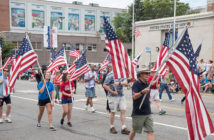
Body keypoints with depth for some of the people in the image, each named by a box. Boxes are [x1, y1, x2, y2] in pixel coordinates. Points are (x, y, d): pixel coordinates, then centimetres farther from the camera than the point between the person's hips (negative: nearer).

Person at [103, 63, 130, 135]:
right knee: (113, 112, 4)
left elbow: (126, 83, -1)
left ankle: (123, 128, 5)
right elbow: (104, 85, -13)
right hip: (113, 96, -6)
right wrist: (112, 92, -15)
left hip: (121, 95, 6)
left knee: (123, 111, 1)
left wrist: (119, 83, -20)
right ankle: (112, 127, 19)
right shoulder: (110, 75, -10)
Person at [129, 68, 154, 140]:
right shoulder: (136, 84, -13)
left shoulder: (147, 84, 9)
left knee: (151, 131, -4)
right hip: (138, 113, -5)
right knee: (134, 130, 12)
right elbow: (134, 96, -30)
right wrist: (142, 92, -44)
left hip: (147, 113, 6)